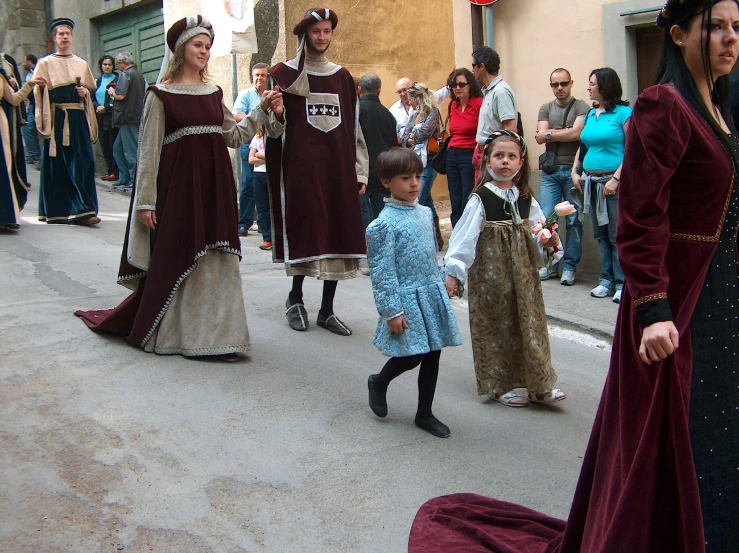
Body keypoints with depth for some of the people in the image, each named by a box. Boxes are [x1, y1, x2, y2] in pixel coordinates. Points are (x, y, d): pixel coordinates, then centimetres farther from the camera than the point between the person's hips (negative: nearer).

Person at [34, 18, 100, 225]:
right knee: (57, 165, 1)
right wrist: (43, 122, -15)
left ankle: (83, 210, -8)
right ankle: (56, 210, 10)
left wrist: (84, 92, -1)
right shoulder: (45, 64, 6)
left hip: (78, 118, 2)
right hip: (56, 119, -2)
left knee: (83, 161, -7)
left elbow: (90, 89, 21)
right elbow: (39, 93, -1)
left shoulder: (82, 64, 15)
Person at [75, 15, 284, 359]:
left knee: (216, 262, 4)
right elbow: (149, 150, -5)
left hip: (215, 185, 5)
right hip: (179, 185, -5)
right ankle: (170, 333, 10)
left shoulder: (214, 93, 13)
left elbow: (234, 137, 18)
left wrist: (263, 110, 8)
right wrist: (145, 201, -10)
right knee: (175, 259, -1)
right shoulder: (161, 95, -2)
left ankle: (211, 333, 12)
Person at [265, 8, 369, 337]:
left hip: (338, 165, 4)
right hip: (300, 164, -4)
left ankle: (327, 310, 11)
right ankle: (296, 299, 18)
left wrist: (360, 171, 9)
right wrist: (275, 114, -26)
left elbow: (354, 127, 13)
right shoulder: (285, 75, 2)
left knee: (338, 234, 2)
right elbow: (274, 127, -2)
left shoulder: (342, 77, 13)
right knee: (304, 231, -3)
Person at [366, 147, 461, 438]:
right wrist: (392, 311, -16)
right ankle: (379, 382, 27)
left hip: (432, 295, 7)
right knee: (412, 356, -4)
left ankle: (425, 413, 23)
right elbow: (382, 272, -15)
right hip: (407, 299, -7)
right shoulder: (384, 224, -15)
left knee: (432, 354, 9)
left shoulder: (425, 213, 7)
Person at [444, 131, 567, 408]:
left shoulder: (526, 199, 5)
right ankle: (500, 386, 19)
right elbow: (465, 237, -12)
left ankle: (539, 384, 16)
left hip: (523, 273, 5)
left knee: (530, 323, 6)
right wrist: (453, 272, -15)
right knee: (496, 326, 5)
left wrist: (549, 242, -9)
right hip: (491, 275, -4)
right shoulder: (480, 199, -10)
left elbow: (537, 235, 12)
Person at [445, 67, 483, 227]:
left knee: (468, 204, -5)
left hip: (470, 156, -7)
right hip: (451, 156, 7)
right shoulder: (453, 105, 12)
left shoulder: (479, 104, -9)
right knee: (455, 204, 11)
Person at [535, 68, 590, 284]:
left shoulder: (581, 107, 1)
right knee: (545, 218, -2)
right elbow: (540, 137, 3)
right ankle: (549, 263, 13)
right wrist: (565, 133, -3)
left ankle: (569, 267, 9)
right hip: (550, 172, 3)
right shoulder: (545, 109, 14)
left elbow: (576, 133, -13)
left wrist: (550, 133, -1)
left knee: (574, 221, 0)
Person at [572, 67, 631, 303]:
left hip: (614, 181, -7)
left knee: (617, 235, -5)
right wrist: (575, 171, 8)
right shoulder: (590, 115, 12)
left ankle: (622, 283, 2)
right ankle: (607, 279, 20)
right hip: (591, 181, 7)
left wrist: (616, 178, -18)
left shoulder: (623, 113, -8)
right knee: (600, 234, 11)